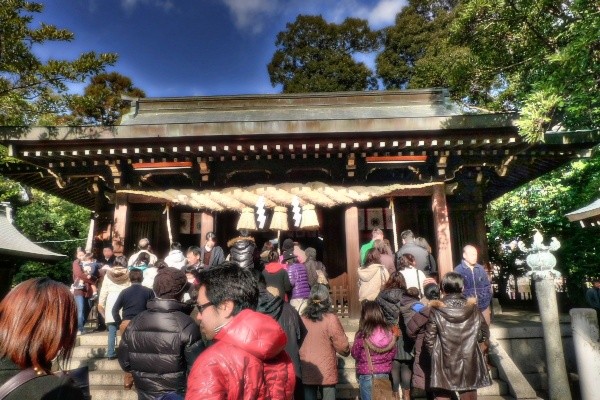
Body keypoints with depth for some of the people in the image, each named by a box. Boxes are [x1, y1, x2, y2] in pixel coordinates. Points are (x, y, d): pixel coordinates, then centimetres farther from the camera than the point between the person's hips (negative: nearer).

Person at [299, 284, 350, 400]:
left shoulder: (301, 319, -4)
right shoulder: (331, 319, -14)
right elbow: (343, 347, -9)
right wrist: (346, 351, 12)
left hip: (306, 373, 3)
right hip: (326, 372, -3)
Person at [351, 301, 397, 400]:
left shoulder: (362, 335, -19)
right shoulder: (389, 331, -9)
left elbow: (355, 354, -5)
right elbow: (393, 353, 2)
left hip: (366, 375, -4)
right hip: (384, 374, 4)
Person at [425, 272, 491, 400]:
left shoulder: (436, 310, -12)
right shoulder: (473, 309, -3)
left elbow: (429, 339, -10)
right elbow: (484, 334, 8)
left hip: (444, 367, -3)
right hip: (469, 366, 3)